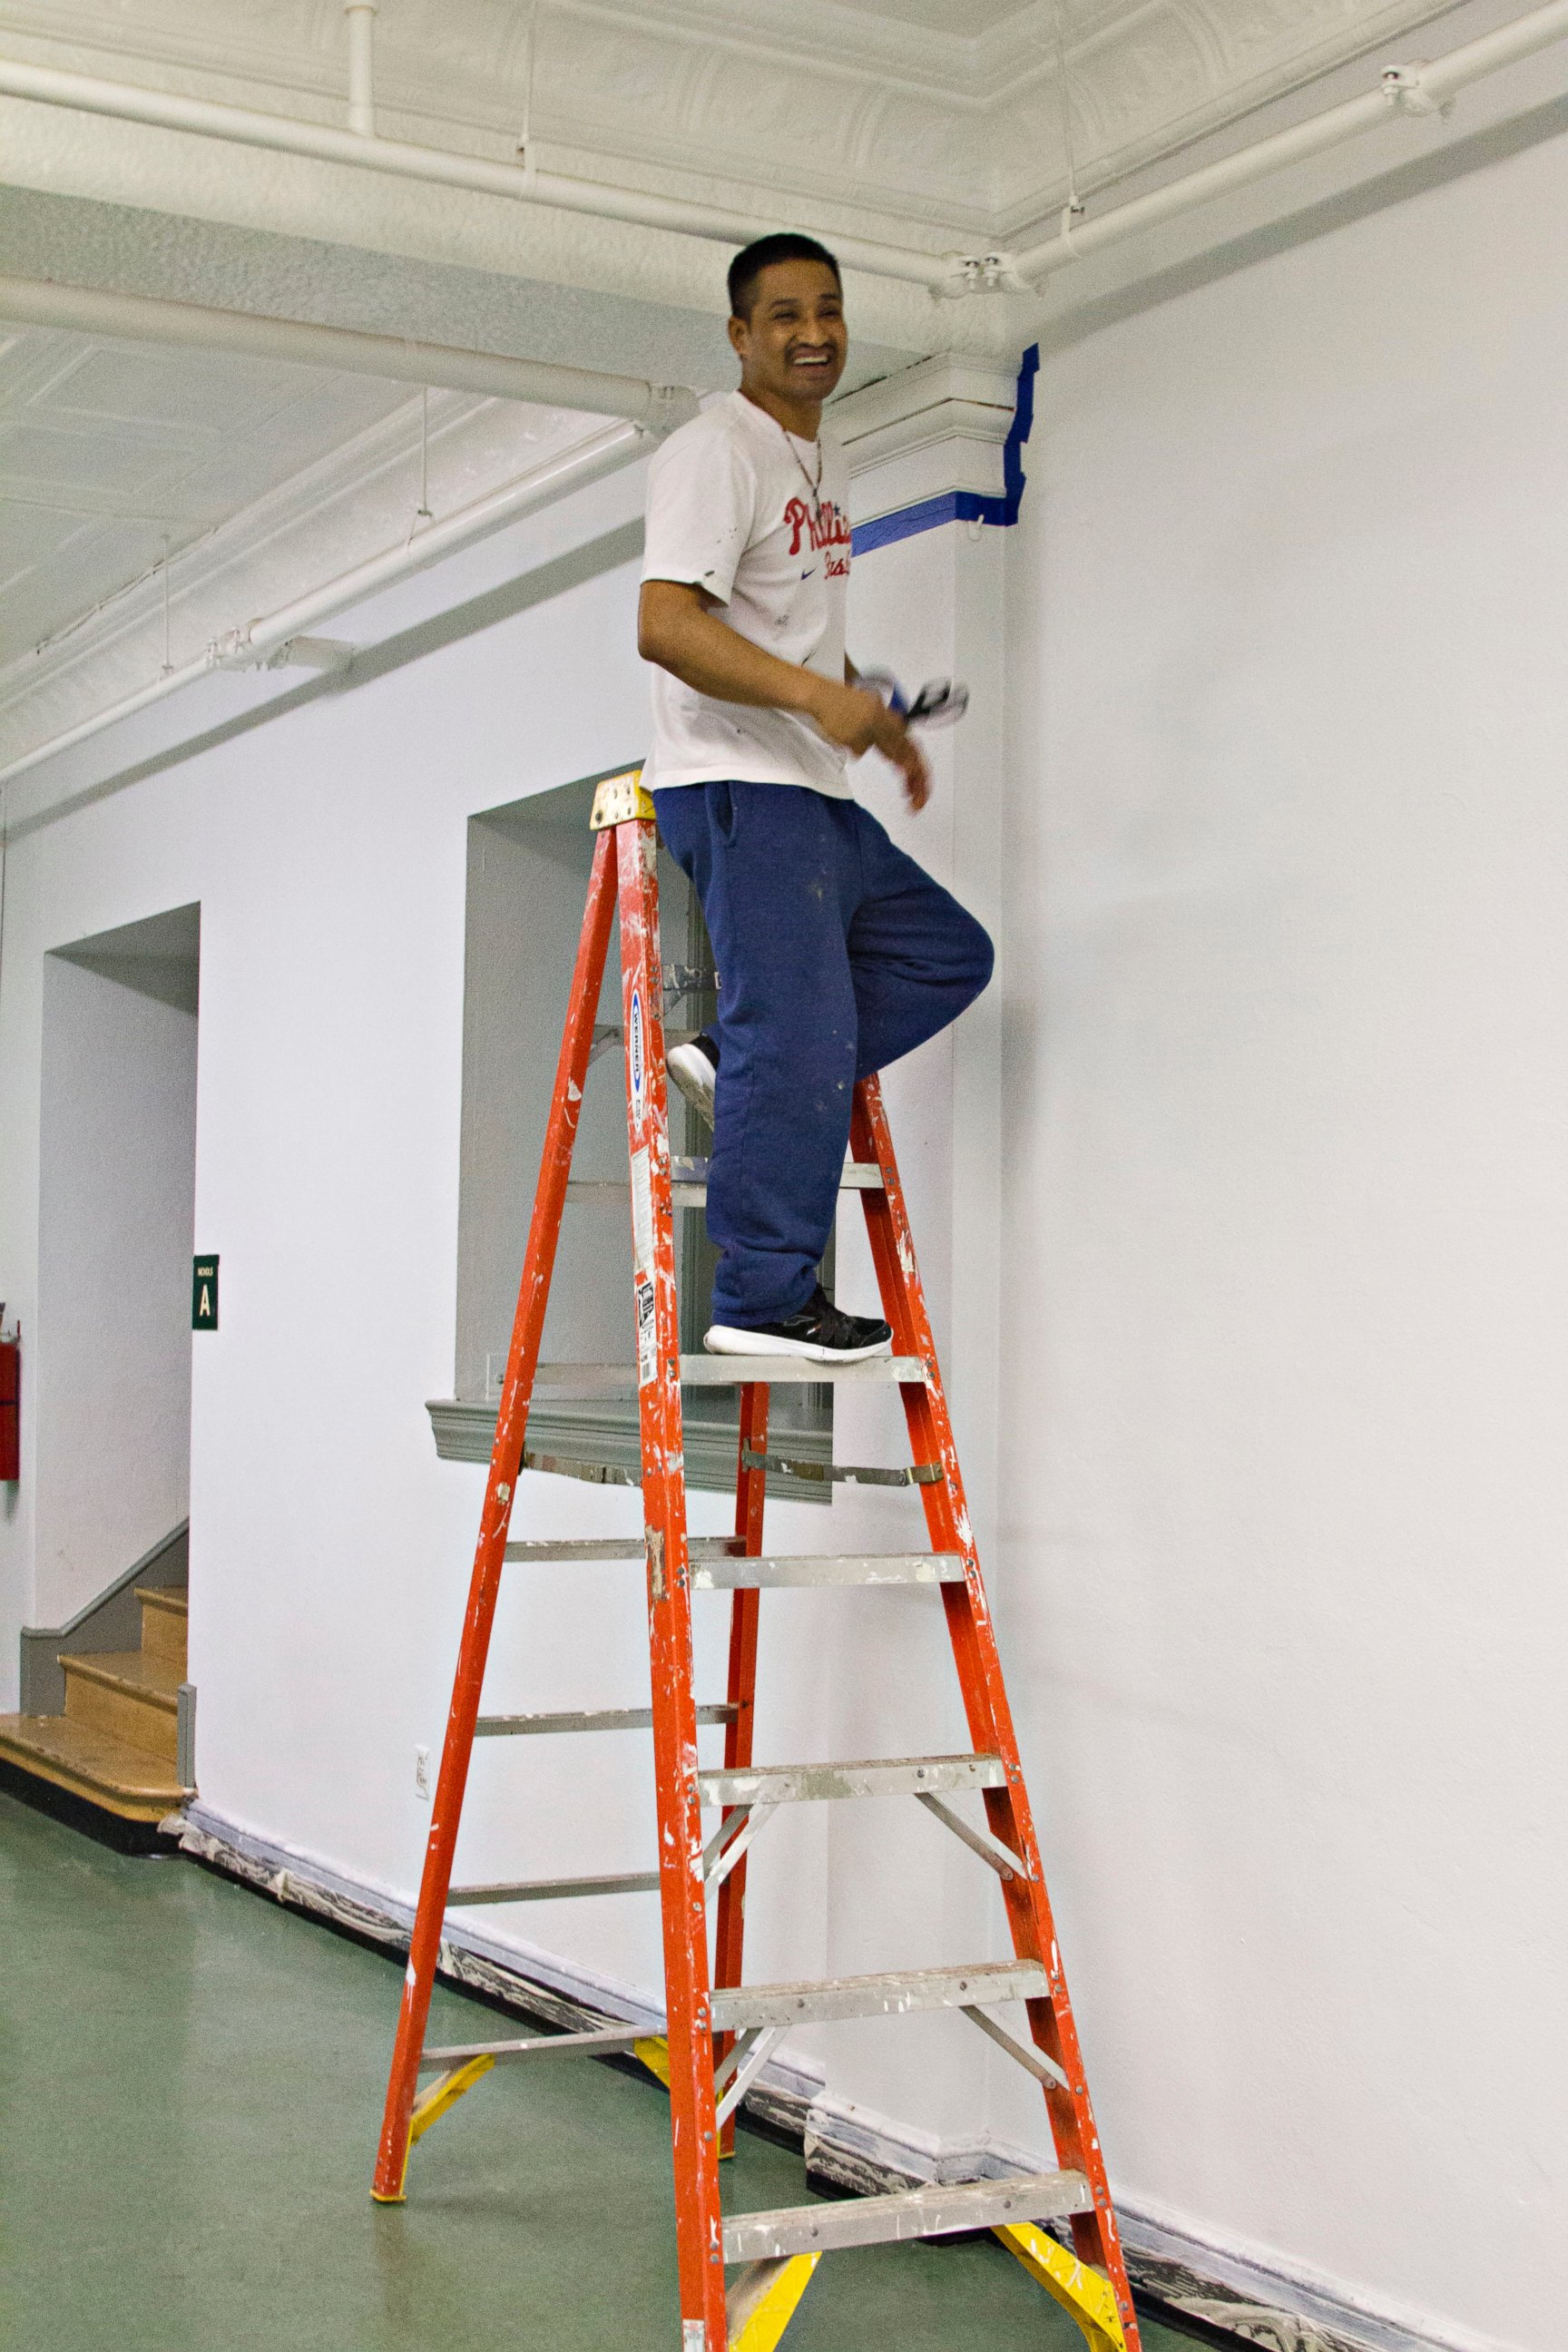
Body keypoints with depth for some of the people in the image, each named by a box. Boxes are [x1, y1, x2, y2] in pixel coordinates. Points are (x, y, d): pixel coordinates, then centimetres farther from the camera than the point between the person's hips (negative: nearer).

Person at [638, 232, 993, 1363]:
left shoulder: (824, 459, 20)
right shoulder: (716, 453, -10)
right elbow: (664, 625, -23)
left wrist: (876, 719, 23)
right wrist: (817, 695, -31)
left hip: (818, 797, 10)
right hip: (738, 786, -10)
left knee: (947, 952, 14)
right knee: (799, 1037, -12)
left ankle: (736, 1064, 7)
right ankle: (766, 1300, -7)